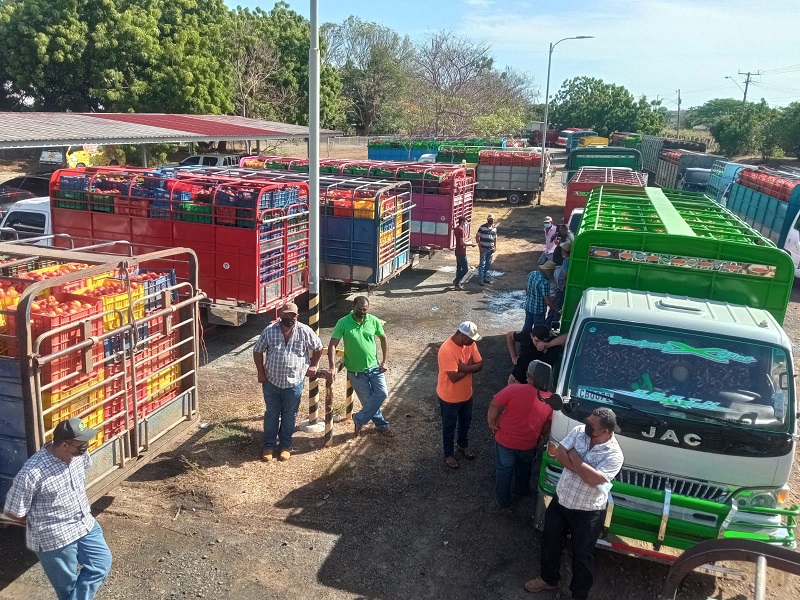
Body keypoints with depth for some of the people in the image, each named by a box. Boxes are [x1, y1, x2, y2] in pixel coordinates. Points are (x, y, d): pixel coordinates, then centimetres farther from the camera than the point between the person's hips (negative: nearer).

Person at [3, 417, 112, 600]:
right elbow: (11, 512, -18)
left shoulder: (78, 453, -11)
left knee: (102, 563, 8)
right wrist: (39, 522, -1)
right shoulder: (32, 472, -30)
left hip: (85, 524, 6)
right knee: (67, 585, 12)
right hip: (54, 538, -6)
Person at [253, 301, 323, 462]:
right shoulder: (269, 330, -10)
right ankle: (269, 446, 27)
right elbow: (257, 351, 1)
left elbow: (318, 347, 5)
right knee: (271, 414, 13)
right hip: (271, 381, 0)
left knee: (289, 415, 13)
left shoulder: (305, 331, -11)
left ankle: (285, 446, 30)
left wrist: (313, 365, 6)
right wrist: (260, 372, -3)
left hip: (294, 382, 0)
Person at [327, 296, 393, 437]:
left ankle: (359, 420, 9)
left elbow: (383, 339, 7)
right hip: (356, 371, -2)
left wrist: (385, 361, 2)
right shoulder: (343, 323, -15)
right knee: (368, 400, 6)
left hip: (374, 366, 3)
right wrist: (332, 367, -25)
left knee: (382, 393, -9)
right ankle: (381, 424, 29)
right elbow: (332, 345, -16)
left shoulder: (374, 321, -7)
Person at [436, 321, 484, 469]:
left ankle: (463, 446, 51)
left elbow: (480, 365, -9)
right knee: (449, 426, 16)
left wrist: (465, 368, -27)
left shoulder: (470, 343, -10)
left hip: (466, 393, 7)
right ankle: (448, 454, 37)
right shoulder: (447, 350, -33)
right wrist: (469, 366, -19)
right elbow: (454, 377, -34)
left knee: (465, 422, 27)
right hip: (449, 397, -7)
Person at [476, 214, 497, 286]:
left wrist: (495, 247, 7)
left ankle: (485, 278, 24)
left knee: (488, 264, 12)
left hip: (491, 249, 5)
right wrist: (480, 247, -12)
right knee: (482, 264, -3)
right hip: (483, 249, -5)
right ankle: (480, 279, 1)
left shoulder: (494, 228, 8)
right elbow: (477, 237, -8)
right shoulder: (482, 227, -9)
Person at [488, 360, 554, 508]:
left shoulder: (514, 389, -25)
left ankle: (502, 500, 34)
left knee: (503, 470, 19)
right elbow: (548, 423, -1)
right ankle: (522, 490, 53)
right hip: (528, 444, 3)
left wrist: (491, 423, -3)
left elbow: (494, 405, -19)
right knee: (524, 466, 33)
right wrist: (541, 436, 17)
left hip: (505, 440, -3)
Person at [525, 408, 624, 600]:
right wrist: (582, 469, -24)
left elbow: (592, 479, -31)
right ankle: (548, 578, 47)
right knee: (550, 540, 22)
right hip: (560, 500, 5)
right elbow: (560, 453, -13)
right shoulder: (580, 431, -9)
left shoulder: (614, 455, -23)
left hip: (587, 512, -5)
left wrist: (574, 456, -22)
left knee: (581, 554, 12)